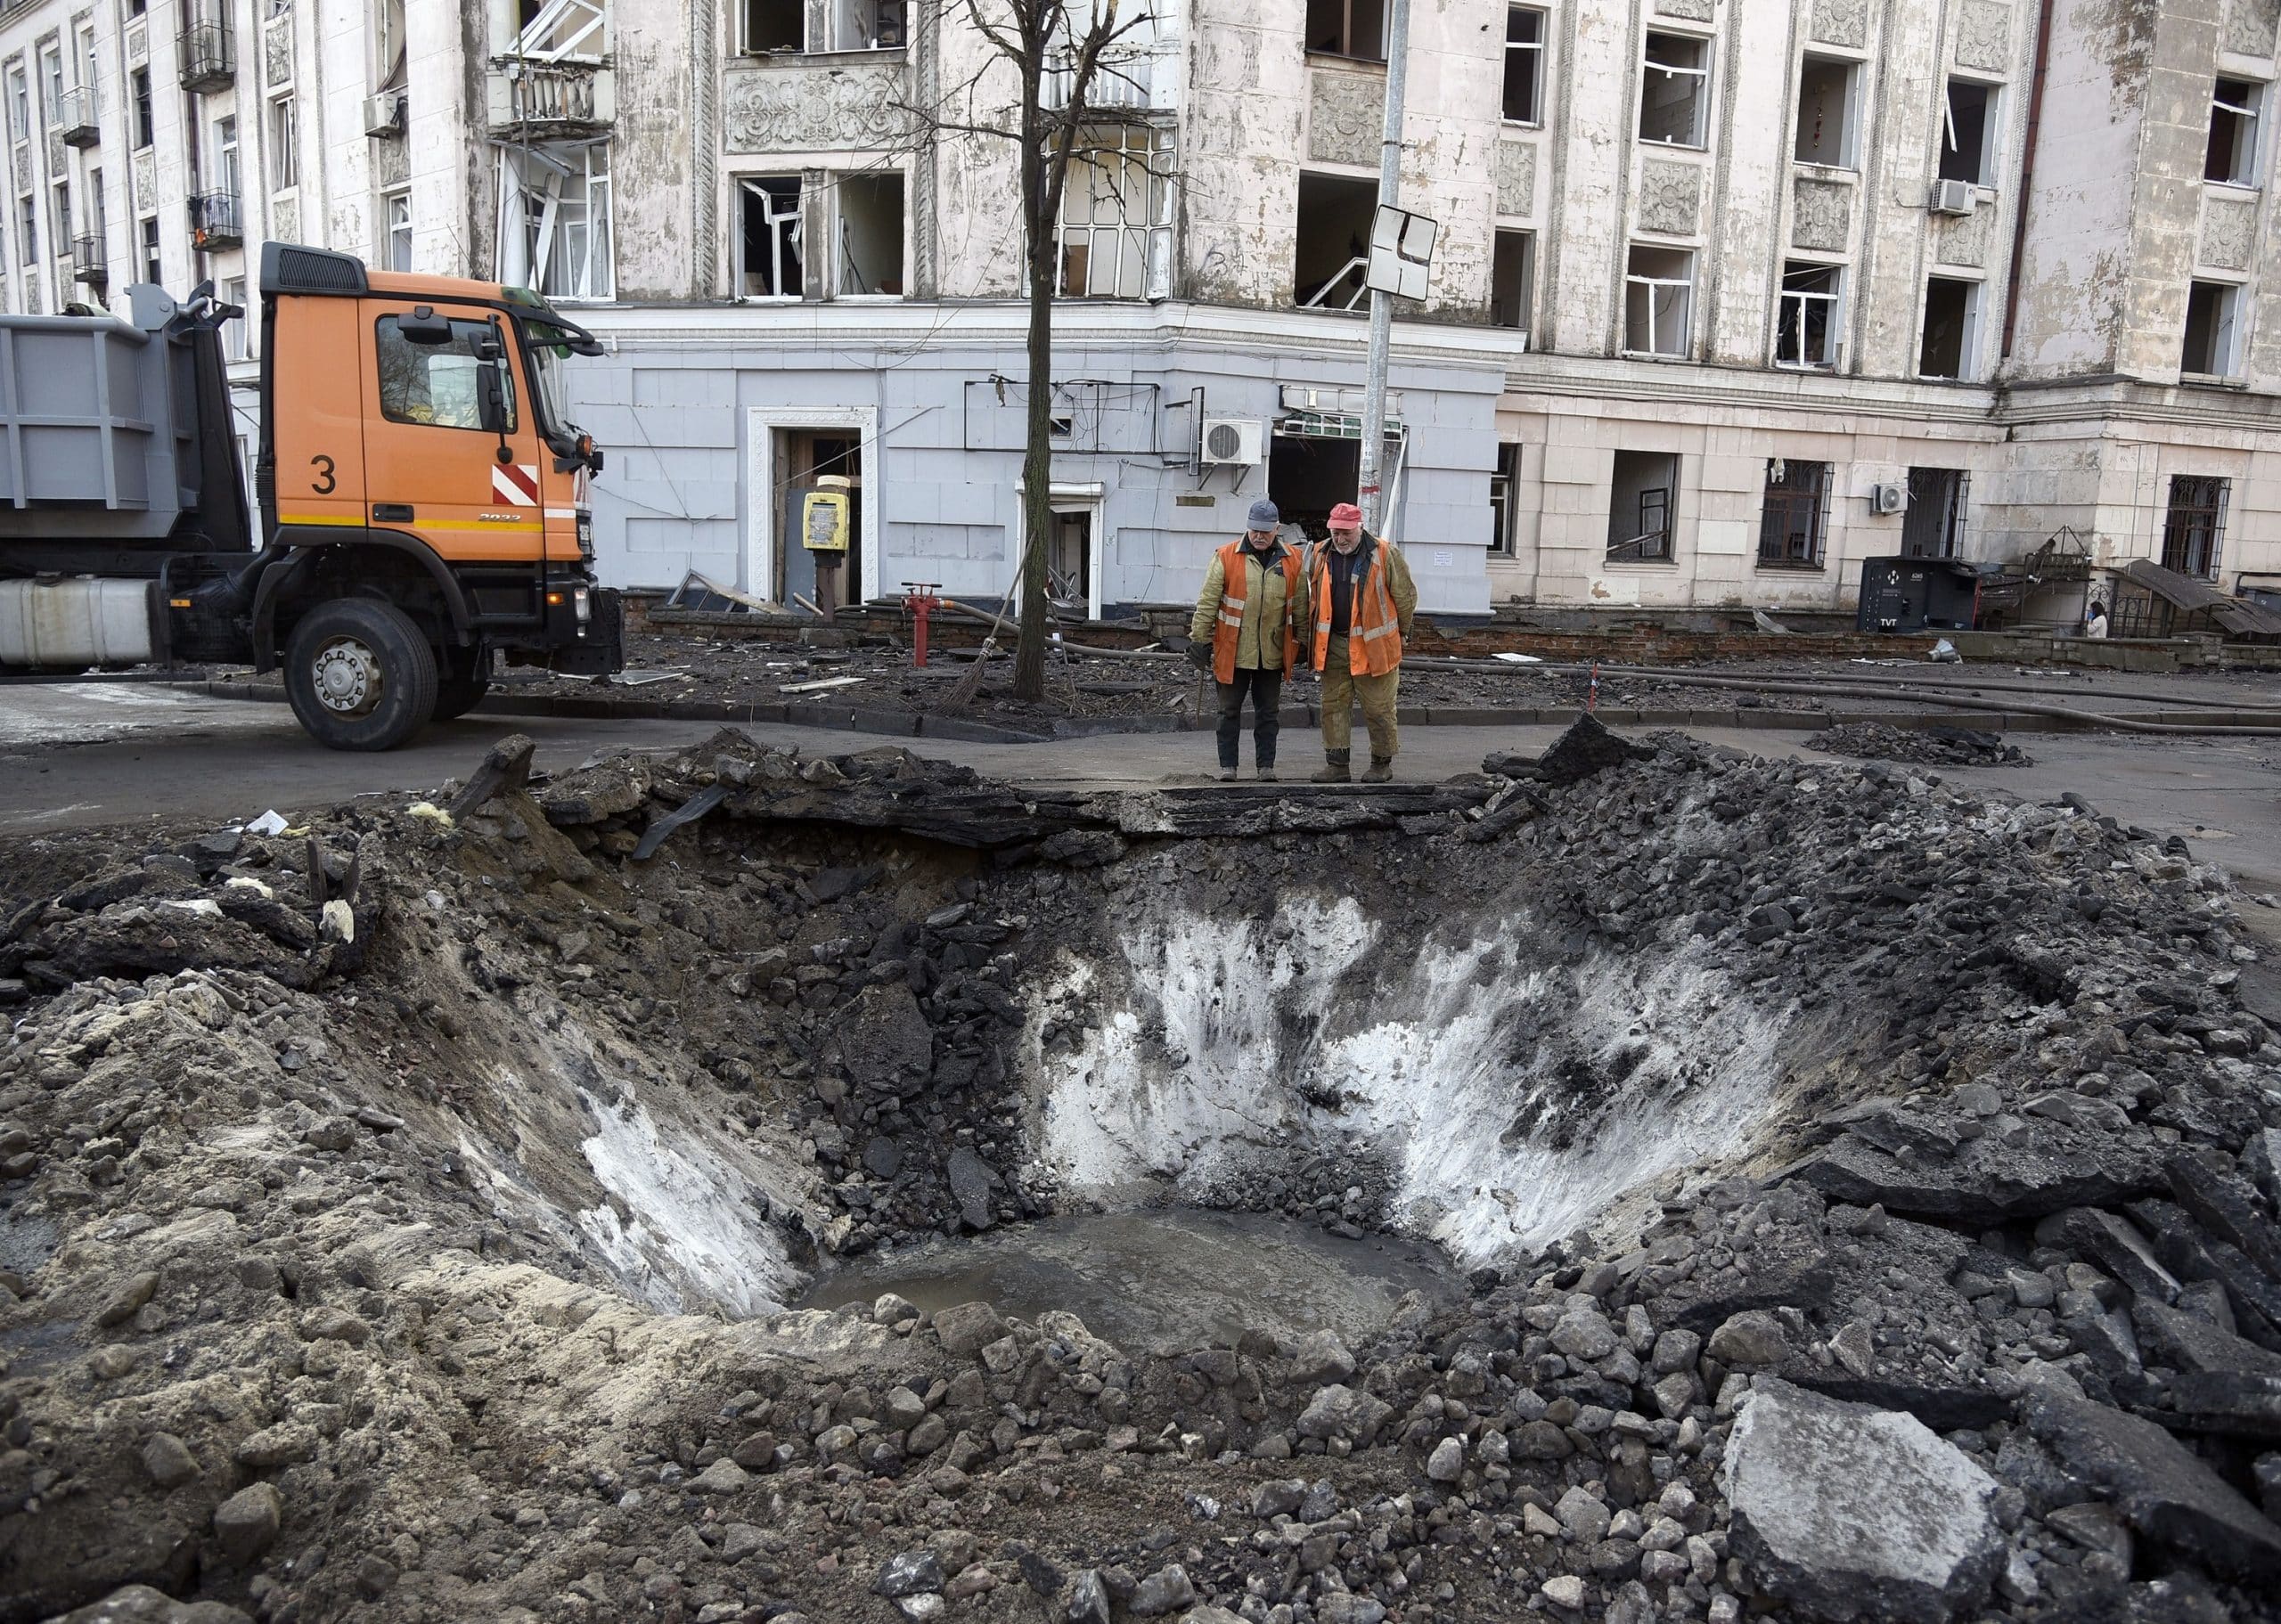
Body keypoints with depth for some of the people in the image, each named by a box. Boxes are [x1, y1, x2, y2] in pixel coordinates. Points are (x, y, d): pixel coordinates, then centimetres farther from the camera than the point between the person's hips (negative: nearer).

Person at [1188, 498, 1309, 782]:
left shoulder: (1292, 561, 3)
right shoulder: (1226, 556, -5)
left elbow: (1300, 606, 10)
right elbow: (1207, 602, -3)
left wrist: (1302, 642, 11)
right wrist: (1199, 639, -5)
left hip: (1273, 654, 2)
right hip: (1232, 652, -2)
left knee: (1268, 712, 9)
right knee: (1230, 711, 6)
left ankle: (1266, 765, 18)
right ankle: (1227, 765, 14)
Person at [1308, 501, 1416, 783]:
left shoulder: (1384, 554, -9)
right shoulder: (1322, 555, 5)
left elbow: (1405, 596, -1)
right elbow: (1316, 598, 18)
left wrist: (1400, 632, 6)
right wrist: (1317, 635, 15)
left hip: (1373, 645, -4)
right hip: (1333, 644, 4)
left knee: (1378, 709, 3)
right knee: (1334, 706, 6)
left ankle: (1382, 763, 16)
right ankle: (1338, 765, 14)